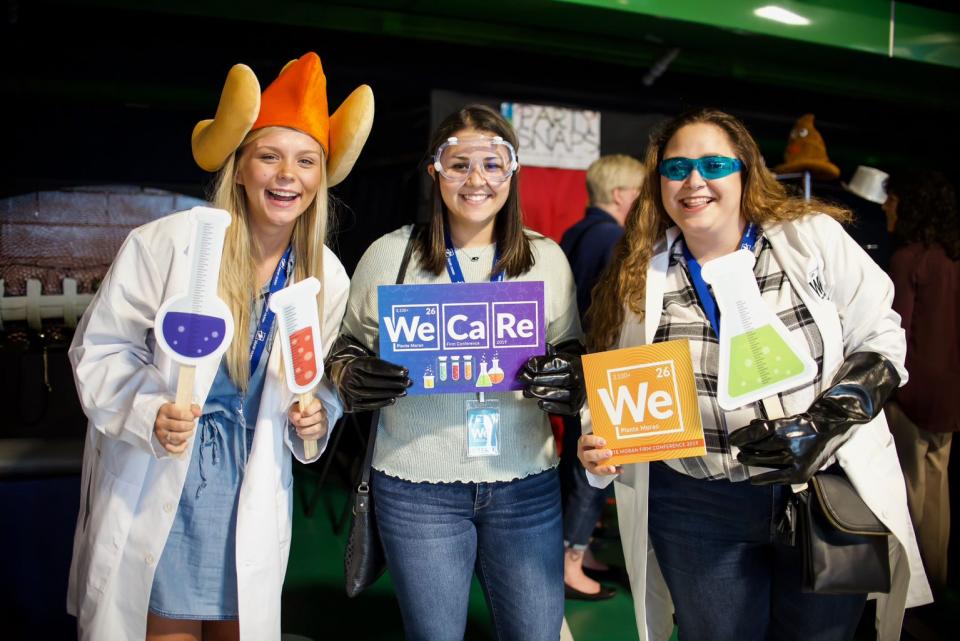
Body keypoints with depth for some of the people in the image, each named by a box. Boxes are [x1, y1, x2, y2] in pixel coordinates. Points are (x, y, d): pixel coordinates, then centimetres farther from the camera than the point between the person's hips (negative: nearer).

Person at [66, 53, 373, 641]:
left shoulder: (327, 275, 0)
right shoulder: (170, 240, -12)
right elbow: (101, 348, -6)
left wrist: (316, 417, -10)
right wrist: (150, 414, -23)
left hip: (254, 489, 3)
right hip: (157, 487, -3)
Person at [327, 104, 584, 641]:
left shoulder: (546, 257, 5)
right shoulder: (390, 255, 0)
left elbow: (574, 359, 12)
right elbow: (347, 353, 8)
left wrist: (566, 380, -10)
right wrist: (357, 380, -14)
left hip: (525, 482, 2)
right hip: (417, 486, -1)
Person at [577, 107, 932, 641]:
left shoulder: (813, 237, -6)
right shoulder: (639, 275, -1)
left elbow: (879, 340, -1)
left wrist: (823, 425, -15)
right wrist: (599, 445, -13)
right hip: (697, 510, 1)